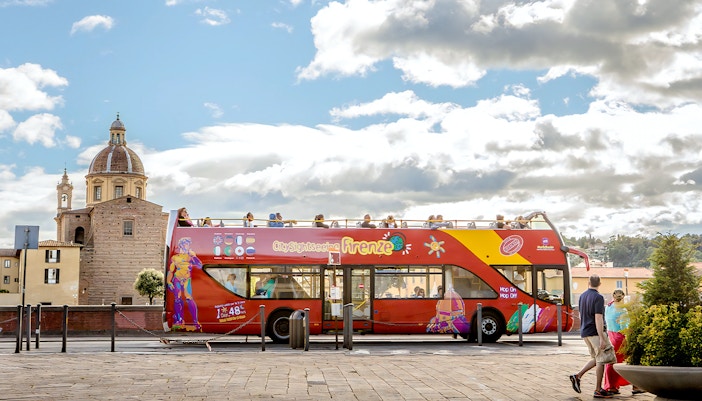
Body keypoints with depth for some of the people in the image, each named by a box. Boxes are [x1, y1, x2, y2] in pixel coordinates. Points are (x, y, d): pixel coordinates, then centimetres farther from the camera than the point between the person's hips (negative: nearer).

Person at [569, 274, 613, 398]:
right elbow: (598, 319, -20)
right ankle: (598, 390, 1)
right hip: (596, 332, -8)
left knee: (595, 359, 17)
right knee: (601, 360, 0)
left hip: (585, 332, 8)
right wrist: (602, 338, -20)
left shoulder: (582, 296, 10)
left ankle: (577, 376, 3)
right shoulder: (598, 297, -14)